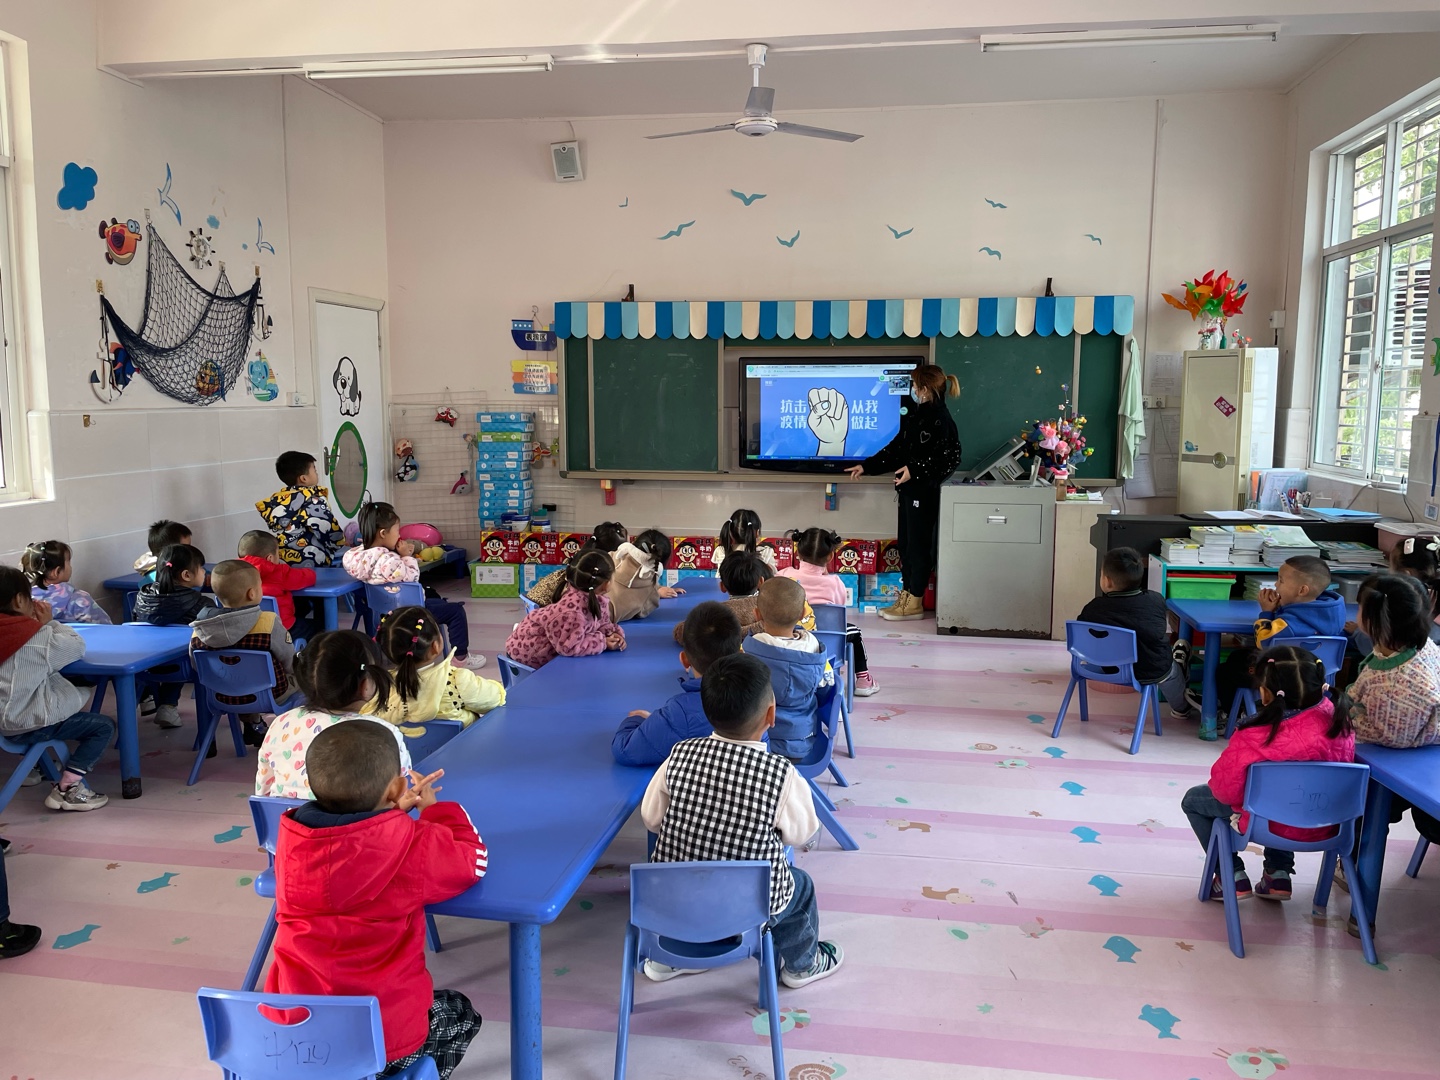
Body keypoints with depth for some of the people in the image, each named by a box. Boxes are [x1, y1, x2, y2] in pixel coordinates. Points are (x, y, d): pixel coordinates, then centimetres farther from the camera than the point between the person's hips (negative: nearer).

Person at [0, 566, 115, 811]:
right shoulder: (36, 637, -17)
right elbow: (77, 646, -7)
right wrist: (49, 623, 1)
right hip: (27, 724, -9)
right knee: (104, 727, -2)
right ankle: (67, 789, -6)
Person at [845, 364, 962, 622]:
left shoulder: (940, 419, -15)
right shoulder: (917, 414, 13)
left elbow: (950, 458, -20)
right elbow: (897, 447, 17)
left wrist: (916, 470, -25)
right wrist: (866, 466, 14)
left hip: (924, 491, -9)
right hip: (908, 489, 9)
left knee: (918, 545, 0)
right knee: (905, 542, 13)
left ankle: (915, 603, 9)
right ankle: (906, 596, 23)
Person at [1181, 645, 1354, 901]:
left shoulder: (1254, 738, -33)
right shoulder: (1339, 722, -18)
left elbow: (1224, 790, -21)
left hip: (1269, 826, -5)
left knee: (1193, 799, 19)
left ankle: (1232, 876, 18)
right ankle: (1279, 874, 31)